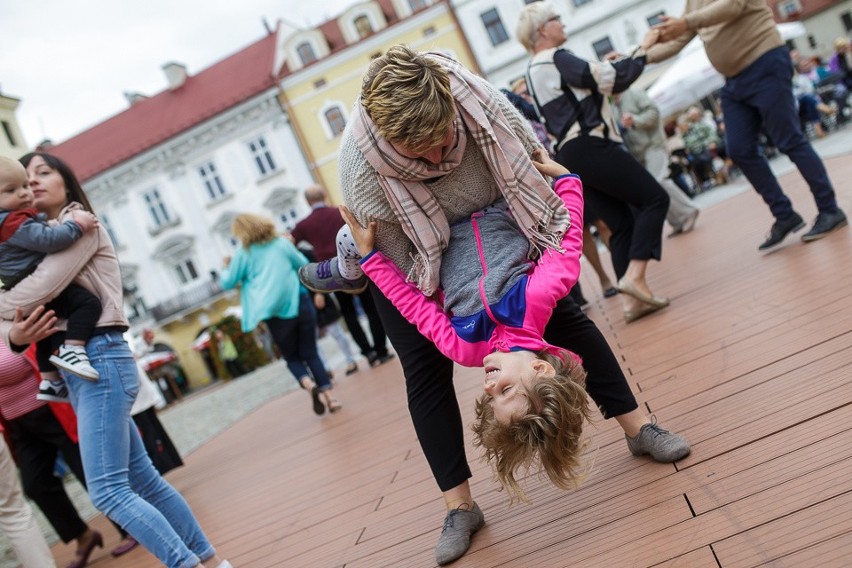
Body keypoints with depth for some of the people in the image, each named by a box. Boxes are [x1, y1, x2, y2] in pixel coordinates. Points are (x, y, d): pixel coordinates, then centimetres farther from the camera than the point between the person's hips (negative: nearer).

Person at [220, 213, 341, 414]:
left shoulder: (243, 253, 1)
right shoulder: (282, 242, 8)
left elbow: (227, 283, 9)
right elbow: (304, 265, 16)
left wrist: (226, 268, 29)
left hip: (275, 311, -2)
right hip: (299, 303, 2)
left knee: (292, 357, 14)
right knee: (311, 354, 11)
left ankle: (309, 385, -14)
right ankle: (330, 396, 1)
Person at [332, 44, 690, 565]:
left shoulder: (473, 95, -33)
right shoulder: (361, 165, -38)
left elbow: (529, 154, -16)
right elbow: (397, 256, -26)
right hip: (408, 257, -2)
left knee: (563, 312, -1)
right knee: (426, 369, -6)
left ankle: (638, 426, 14)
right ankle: (460, 506, 6)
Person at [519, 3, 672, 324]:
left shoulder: (534, 71, 19)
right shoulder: (556, 60, -9)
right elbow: (615, 79, -12)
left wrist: (602, 67, 20)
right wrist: (642, 50, 2)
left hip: (571, 156, 9)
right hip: (591, 149, -9)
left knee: (622, 225, 9)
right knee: (654, 198, -3)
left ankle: (631, 301, 3)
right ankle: (635, 276, -15)